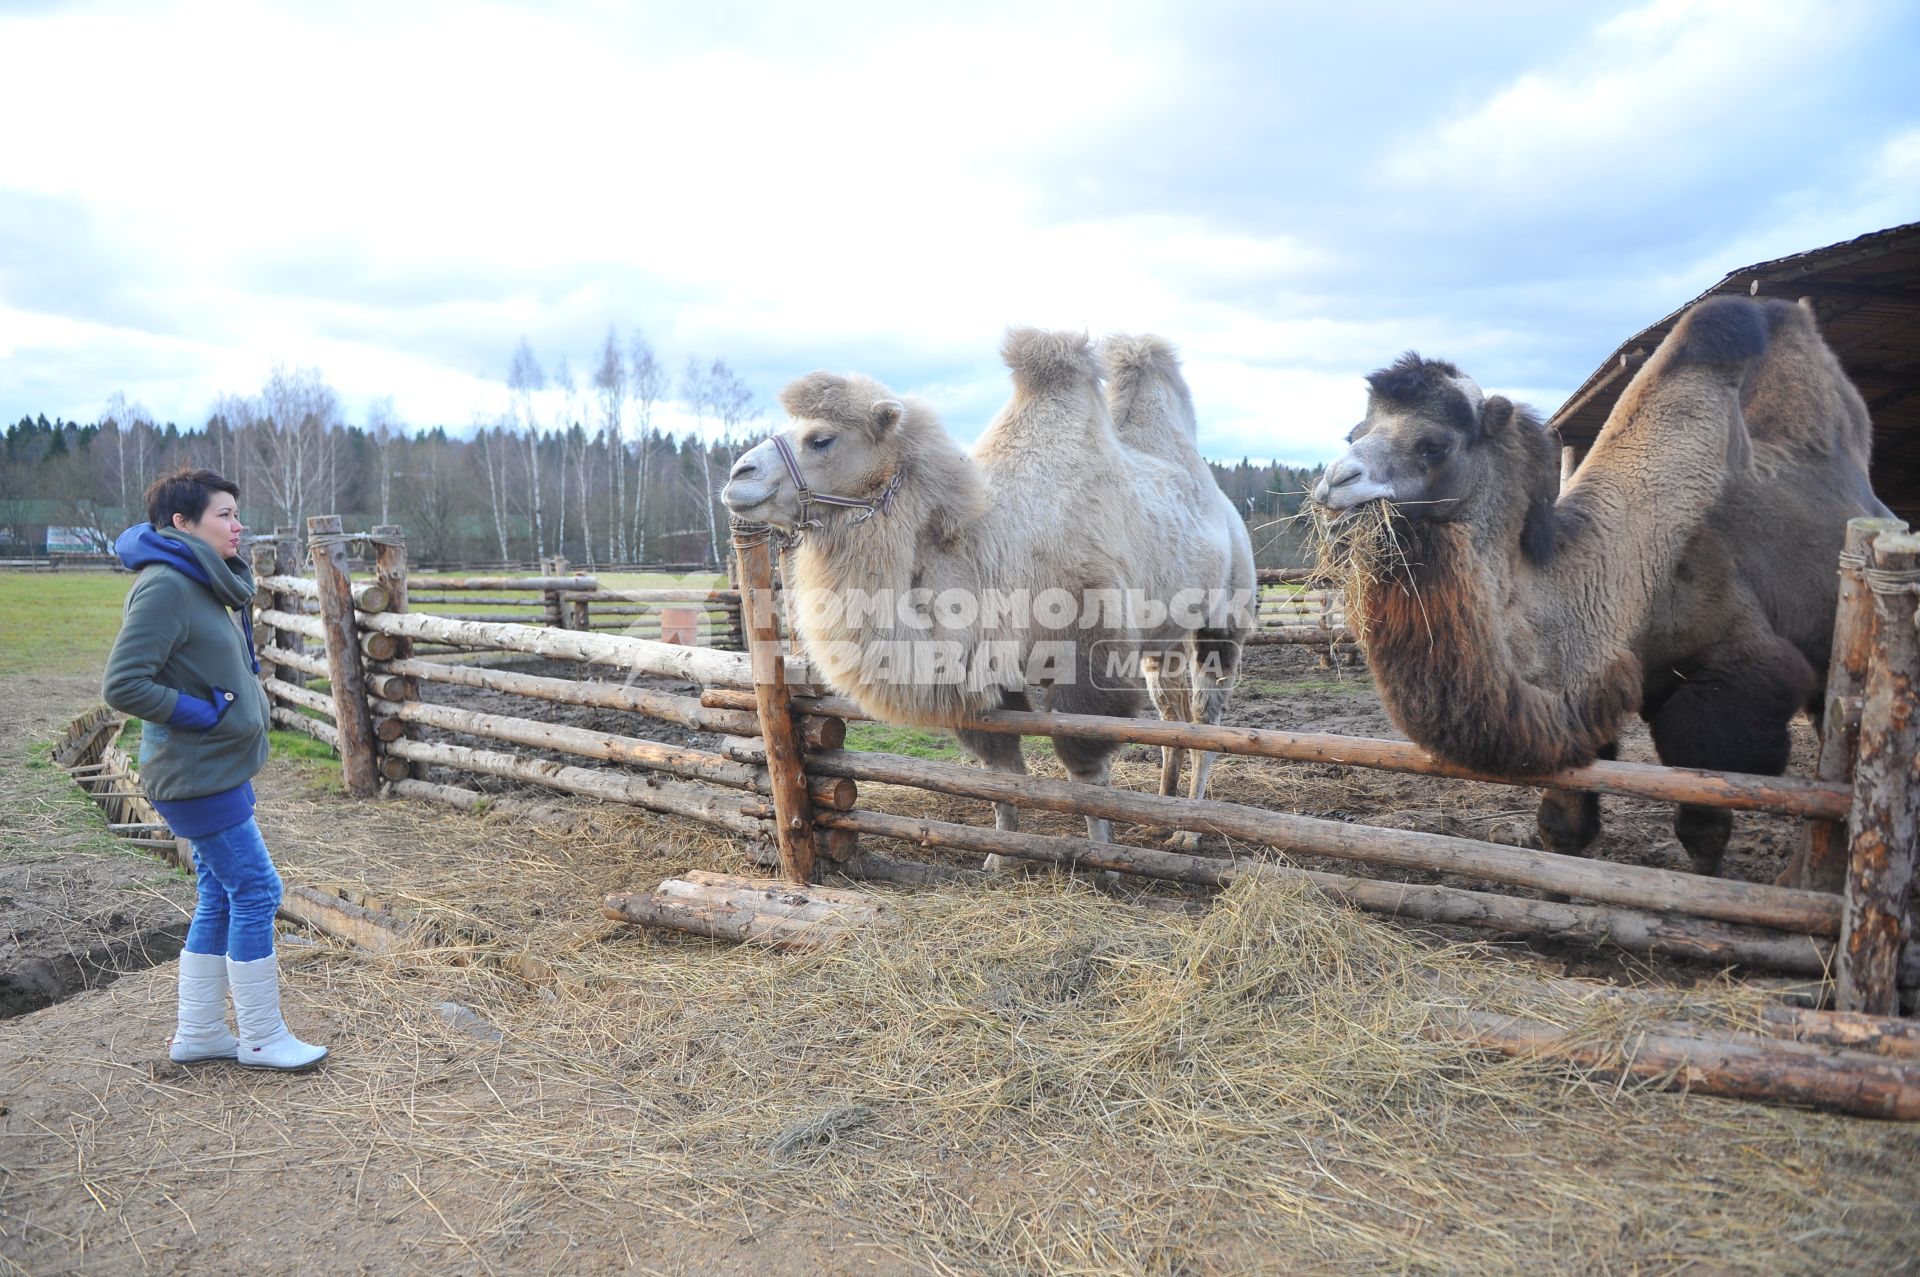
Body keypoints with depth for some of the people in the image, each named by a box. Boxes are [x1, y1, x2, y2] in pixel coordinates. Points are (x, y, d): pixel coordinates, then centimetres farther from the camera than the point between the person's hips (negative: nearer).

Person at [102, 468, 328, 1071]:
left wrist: (244, 704, 9)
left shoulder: (203, 583, 11)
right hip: (197, 774, -10)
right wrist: (206, 715, -18)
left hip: (218, 770, 10)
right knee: (256, 891, -3)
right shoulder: (165, 587, -19)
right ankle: (262, 1038, 10)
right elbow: (122, 685, -23)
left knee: (221, 899, 15)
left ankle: (197, 1034, 26)